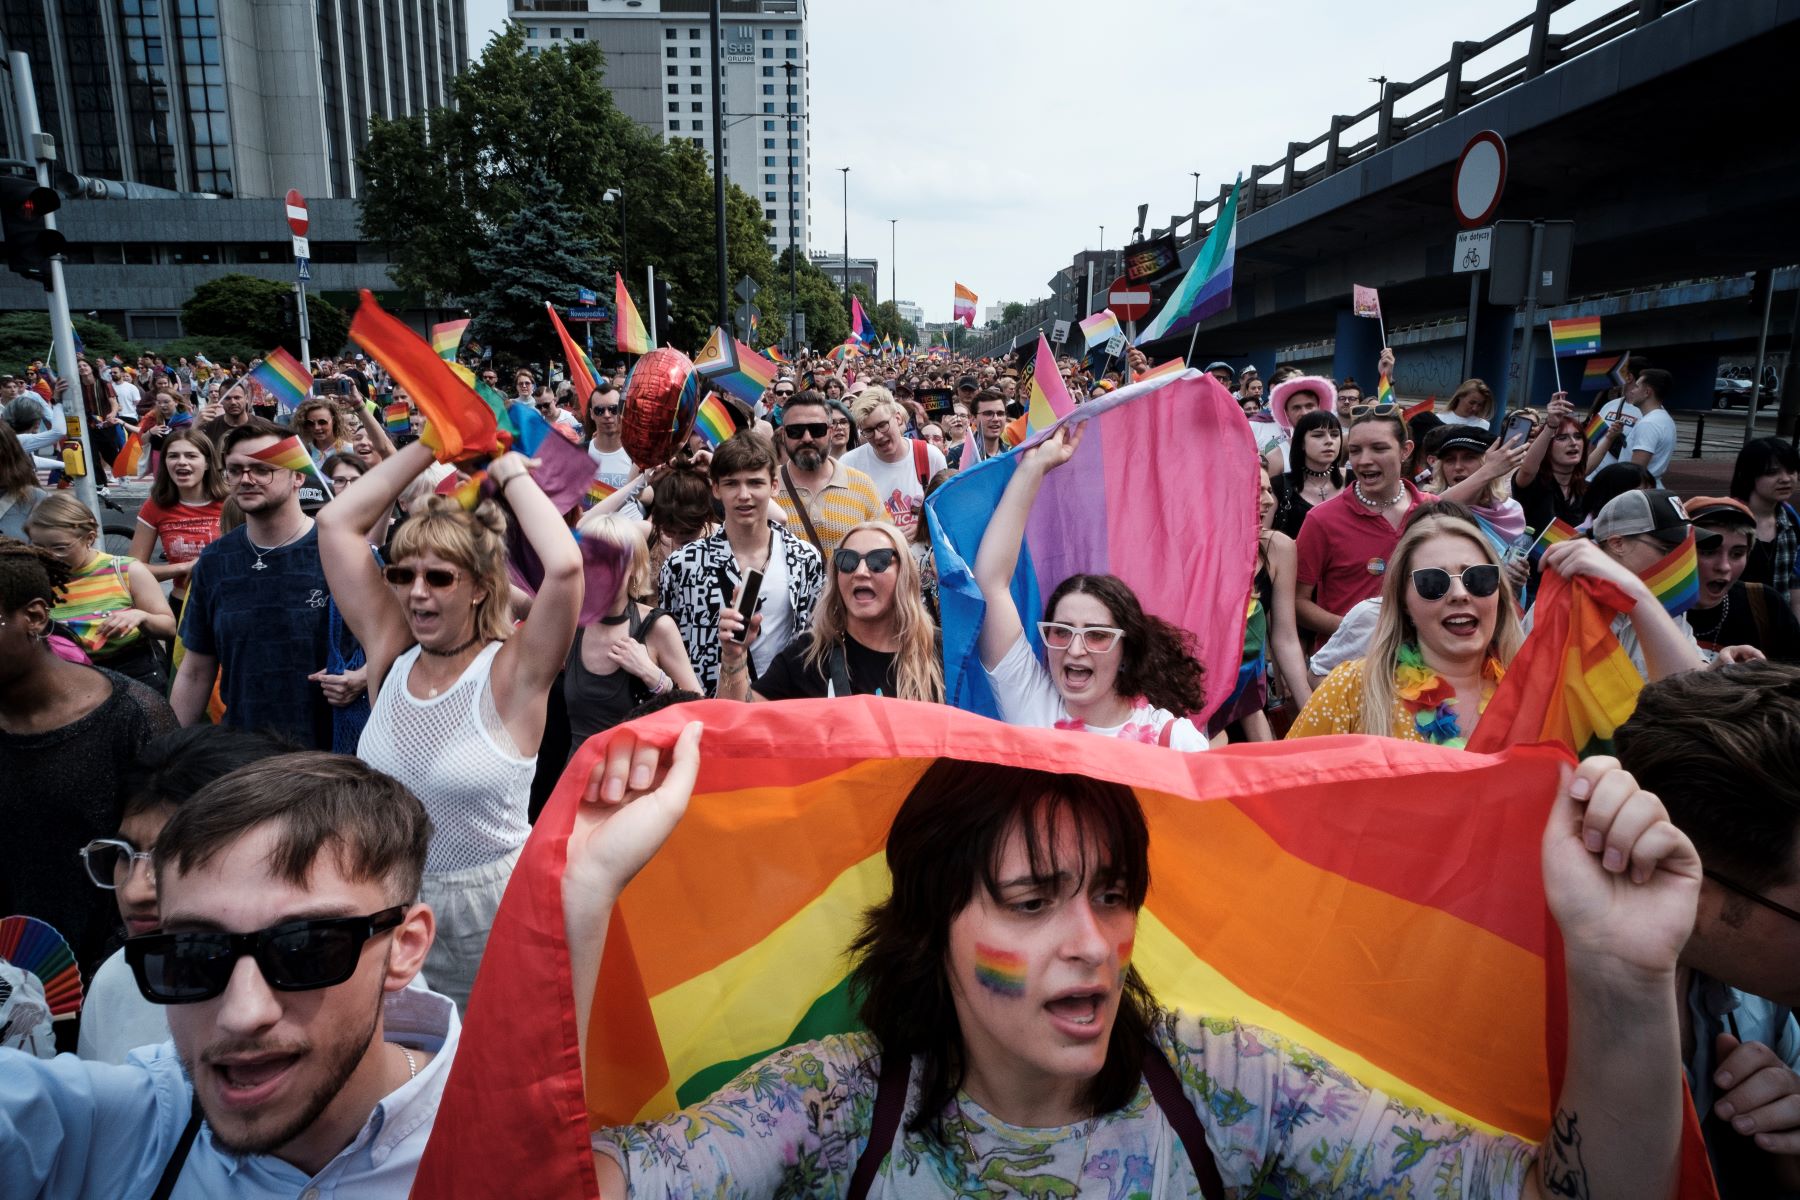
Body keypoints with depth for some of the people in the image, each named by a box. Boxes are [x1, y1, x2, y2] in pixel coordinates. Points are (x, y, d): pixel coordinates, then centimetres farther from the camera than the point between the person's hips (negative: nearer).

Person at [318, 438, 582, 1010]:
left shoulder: (511, 672, -16)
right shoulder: (392, 656, -2)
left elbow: (565, 564, -34)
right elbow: (336, 522, -2)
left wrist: (512, 475, -19)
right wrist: (433, 445, -3)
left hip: (491, 917, -4)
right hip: (388, 904, 5)